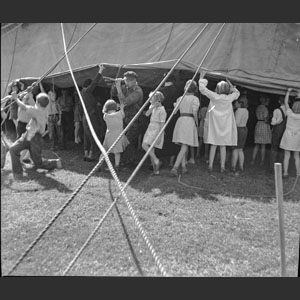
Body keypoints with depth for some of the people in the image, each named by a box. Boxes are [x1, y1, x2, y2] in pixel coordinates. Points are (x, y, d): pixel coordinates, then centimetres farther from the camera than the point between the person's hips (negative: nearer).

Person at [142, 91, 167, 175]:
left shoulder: (162, 110, -14)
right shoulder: (153, 107, 10)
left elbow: (162, 124, -16)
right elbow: (147, 114, -3)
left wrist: (159, 136, -18)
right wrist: (153, 107, -14)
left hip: (156, 130, -8)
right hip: (150, 129, 8)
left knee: (144, 145, -20)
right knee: (151, 149, 7)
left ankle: (156, 159, -8)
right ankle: (155, 170, 13)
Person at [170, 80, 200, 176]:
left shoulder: (180, 98, 11)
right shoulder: (195, 99, -3)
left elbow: (175, 111, 7)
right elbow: (194, 113, -12)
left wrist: (175, 105, 27)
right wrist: (196, 122, 2)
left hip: (180, 120, 6)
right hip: (190, 121, -5)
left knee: (183, 146, 16)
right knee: (184, 148, -7)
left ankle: (183, 167, 18)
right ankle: (175, 168, -18)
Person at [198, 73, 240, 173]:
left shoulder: (214, 96, -9)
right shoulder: (229, 98, -4)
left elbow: (203, 89, -1)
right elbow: (237, 93, 19)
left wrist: (202, 77, 9)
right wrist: (231, 86, 16)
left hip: (214, 125, -1)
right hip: (225, 126, 1)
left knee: (213, 145, 5)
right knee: (223, 146, 6)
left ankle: (210, 165, 7)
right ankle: (222, 166, 9)